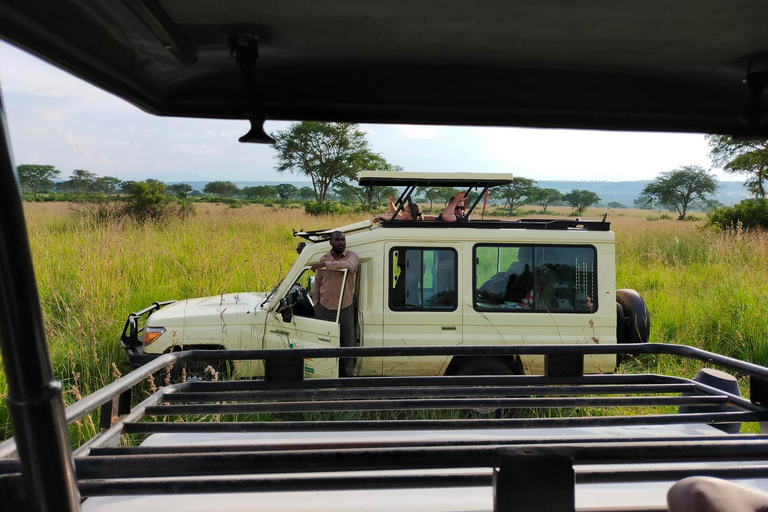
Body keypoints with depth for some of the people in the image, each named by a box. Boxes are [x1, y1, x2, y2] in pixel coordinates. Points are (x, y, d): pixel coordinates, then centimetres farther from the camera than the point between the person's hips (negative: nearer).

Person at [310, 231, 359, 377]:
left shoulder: (351, 256, -5)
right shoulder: (324, 258, 5)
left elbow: (350, 265, -31)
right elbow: (318, 282, 13)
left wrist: (325, 264, -32)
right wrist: (316, 302, 11)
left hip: (345, 309, -3)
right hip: (324, 308, 3)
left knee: (347, 344, 4)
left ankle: (347, 375, 18)